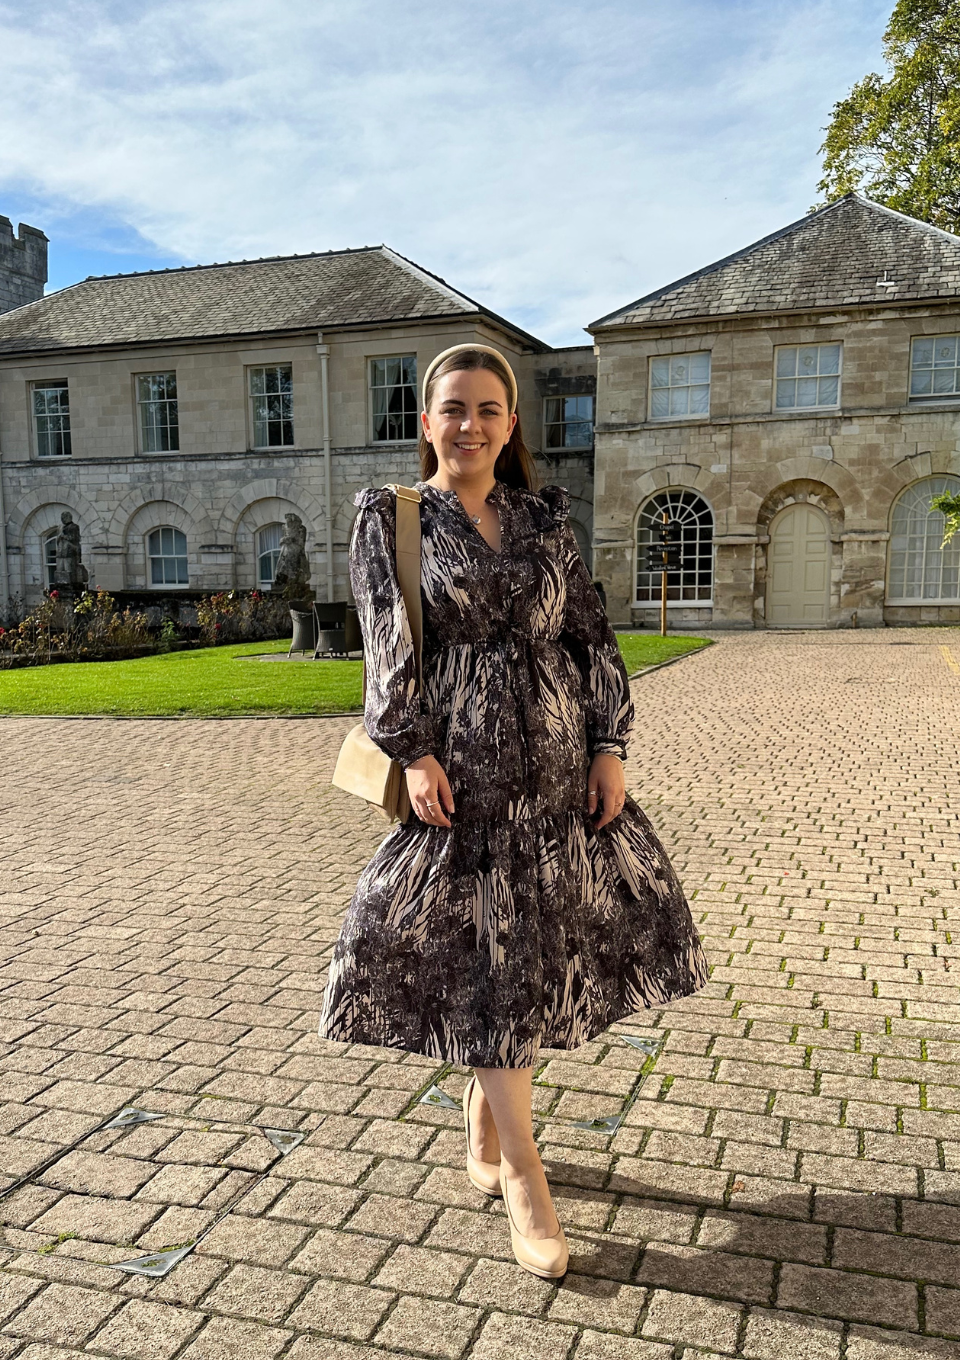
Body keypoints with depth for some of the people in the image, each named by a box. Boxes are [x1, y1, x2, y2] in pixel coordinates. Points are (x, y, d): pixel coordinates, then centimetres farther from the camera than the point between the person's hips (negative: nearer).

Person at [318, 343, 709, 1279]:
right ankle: (523, 1181, 13)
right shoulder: (390, 518, 2)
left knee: (533, 950, 11)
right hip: (461, 767, -4)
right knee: (487, 959, 1)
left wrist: (609, 746, 0)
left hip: (557, 764, 4)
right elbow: (388, 644, -6)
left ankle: (484, 1114, 35)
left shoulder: (544, 518, 11)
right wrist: (413, 751, -15)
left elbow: (591, 635, 8)